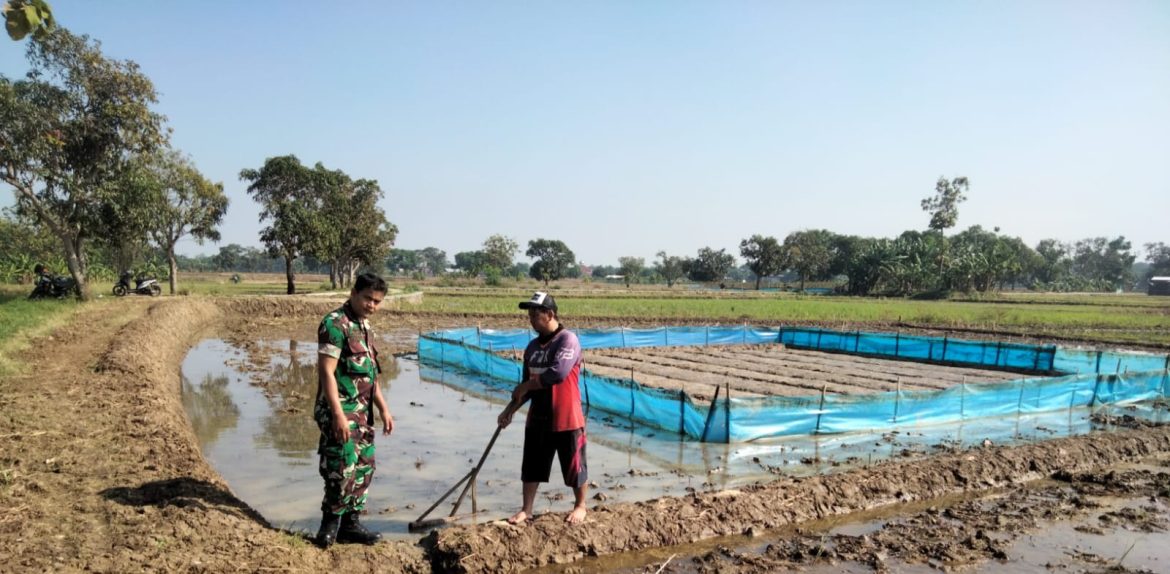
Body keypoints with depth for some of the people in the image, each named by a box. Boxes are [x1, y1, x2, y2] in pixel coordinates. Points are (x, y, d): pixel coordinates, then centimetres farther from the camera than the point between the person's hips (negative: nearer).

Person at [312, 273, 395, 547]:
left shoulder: (364, 326, 14)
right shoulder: (335, 324, -14)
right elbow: (326, 372, -20)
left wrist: (383, 409, 18)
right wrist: (338, 415, -25)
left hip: (362, 412, 9)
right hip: (340, 411, -9)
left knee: (363, 468, 12)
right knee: (342, 468, -8)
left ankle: (350, 523, 22)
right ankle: (330, 522, 10)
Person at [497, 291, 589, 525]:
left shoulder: (568, 340, -15)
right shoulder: (533, 346, 8)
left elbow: (558, 373, -29)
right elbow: (528, 385, 14)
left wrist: (526, 385, -17)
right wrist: (510, 410, 6)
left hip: (566, 418, -6)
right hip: (537, 418, 7)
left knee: (573, 466, 8)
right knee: (531, 466, 12)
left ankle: (580, 507, 27)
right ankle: (526, 510, 24)